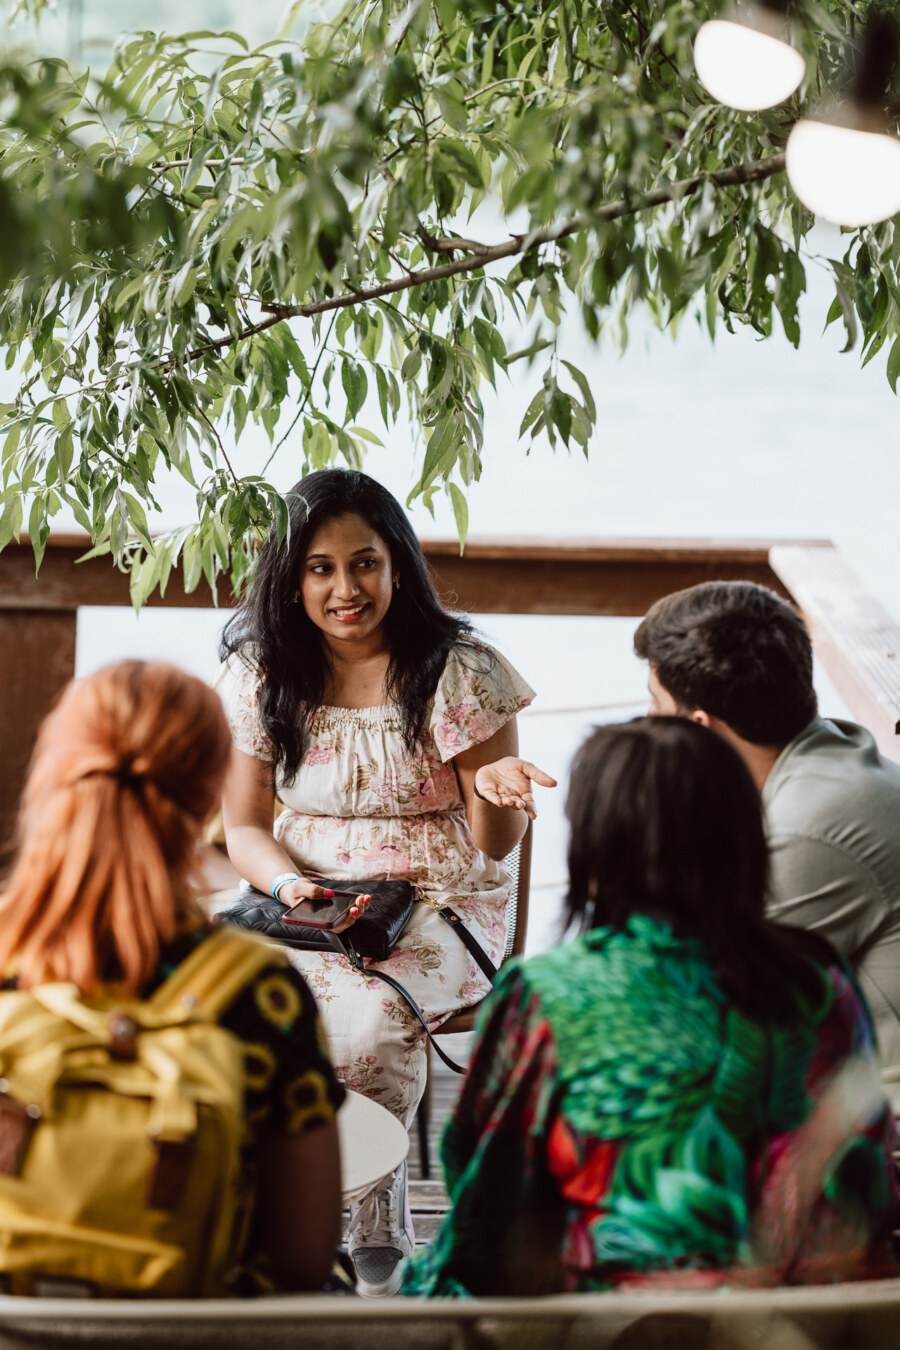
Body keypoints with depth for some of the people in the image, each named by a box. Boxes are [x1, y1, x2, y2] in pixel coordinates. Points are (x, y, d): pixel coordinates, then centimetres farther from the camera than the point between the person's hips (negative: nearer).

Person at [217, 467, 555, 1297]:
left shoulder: (460, 672, -6)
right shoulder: (262, 677, 2)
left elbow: (495, 847, -3)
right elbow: (243, 827, 8)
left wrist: (495, 790, -27)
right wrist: (289, 883, -14)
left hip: (441, 907, -3)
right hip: (308, 903, 3)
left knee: (362, 1022, -33)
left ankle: (377, 1231, -8)